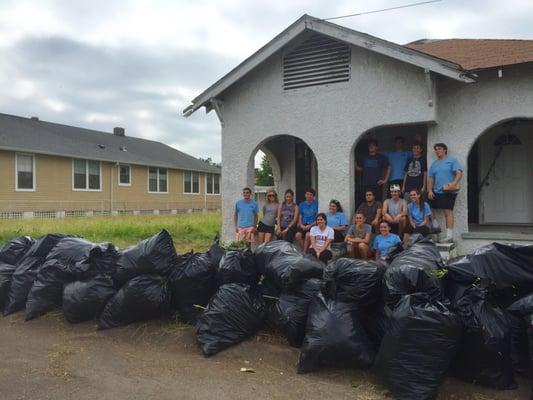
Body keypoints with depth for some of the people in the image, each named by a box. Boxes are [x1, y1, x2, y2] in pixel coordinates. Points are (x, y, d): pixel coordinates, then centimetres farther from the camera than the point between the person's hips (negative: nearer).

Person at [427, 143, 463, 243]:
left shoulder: (452, 161, 4)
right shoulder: (434, 164, 20)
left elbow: (459, 173, -7)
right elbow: (430, 178, 17)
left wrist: (454, 183, -23)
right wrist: (430, 190, 5)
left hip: (449, 191, -6)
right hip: (436, 192, 6)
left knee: (448, 211, -12)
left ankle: (449, 236, -13)